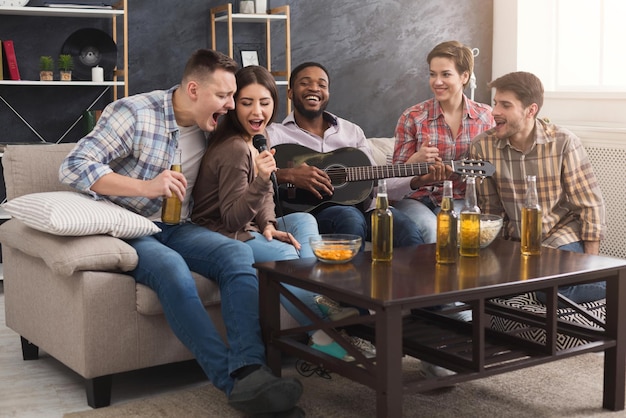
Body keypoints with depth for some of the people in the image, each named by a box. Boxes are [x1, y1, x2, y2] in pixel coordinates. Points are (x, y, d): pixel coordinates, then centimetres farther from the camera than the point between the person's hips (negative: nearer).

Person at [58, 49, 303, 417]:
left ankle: (249, 371, -41)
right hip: (128, 230, -5)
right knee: (171, 266, -37)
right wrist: (147, 186, -25)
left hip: (176, 228, 5)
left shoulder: (210, 128, 7)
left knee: (238, 253, -24)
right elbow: (73, 167, -17)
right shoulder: (134, 113, -11)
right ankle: (233, 379, -39)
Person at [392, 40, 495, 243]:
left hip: (458, 199, 1)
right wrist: (415, 161, -17)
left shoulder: (484, 117, 6)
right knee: (430, 229, -32)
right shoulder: (412, 117, 0)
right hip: (415, 199, -1)